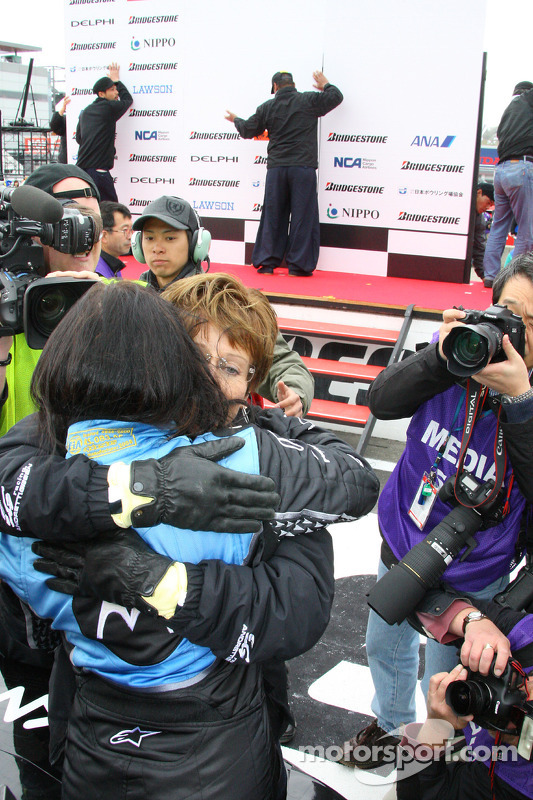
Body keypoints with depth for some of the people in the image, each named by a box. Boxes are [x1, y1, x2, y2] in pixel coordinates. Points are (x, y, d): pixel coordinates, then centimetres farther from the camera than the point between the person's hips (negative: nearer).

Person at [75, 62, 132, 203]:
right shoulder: (110, 107, -4)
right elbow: (128, 99, 16)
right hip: (98, 172, -8)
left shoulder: (85, 112, 16)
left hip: (80, 169, 8)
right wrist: (116, 80, 31)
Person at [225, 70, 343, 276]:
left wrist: (235, 120, 38)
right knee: (302, 216, 0)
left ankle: (266, 263, 10)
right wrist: (325, 85, 32)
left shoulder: (267, 107, 7)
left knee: (272, 216, 9)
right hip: (303, 167, -2)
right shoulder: (309, 101, 2)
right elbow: (336, 97, 12)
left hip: (276, 168, 2)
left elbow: (248, 130, 16)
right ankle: (298, 265, -1)